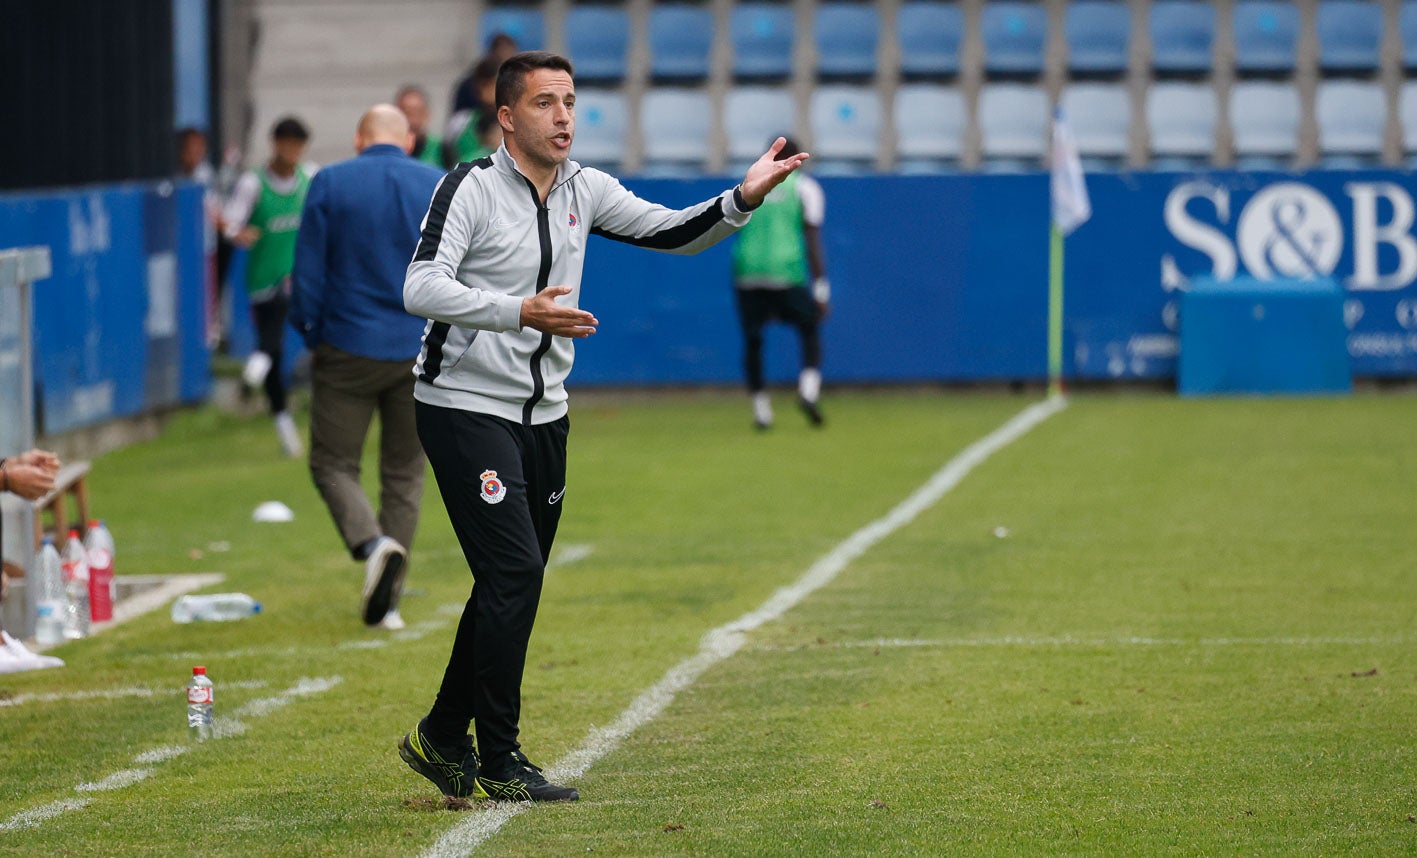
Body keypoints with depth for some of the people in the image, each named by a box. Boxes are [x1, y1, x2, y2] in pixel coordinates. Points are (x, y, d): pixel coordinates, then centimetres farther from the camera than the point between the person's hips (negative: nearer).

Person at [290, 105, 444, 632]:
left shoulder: (329, 184, -4)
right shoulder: (443, 189, 1)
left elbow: (307, 273, -4)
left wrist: (311, 335, 10)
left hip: (349, 351, -2)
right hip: (422, 354, 2)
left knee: (333, 464, 8)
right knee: (404, 473, 12)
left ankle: (374, 544, -21)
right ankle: (386, 602, 9)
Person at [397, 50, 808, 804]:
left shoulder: (582, 191, 6)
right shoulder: (471, 187, -14)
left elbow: (670, 233, 3)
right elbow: (421, 288, -24)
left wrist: (742, 199, -15)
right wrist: (521, 312, -36)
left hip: (543, 414, 7)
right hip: (465, 407, -7)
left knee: (512, 584, 11)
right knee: (515, 570, -15)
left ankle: (443, 737, 26)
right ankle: (499, 760, -7)